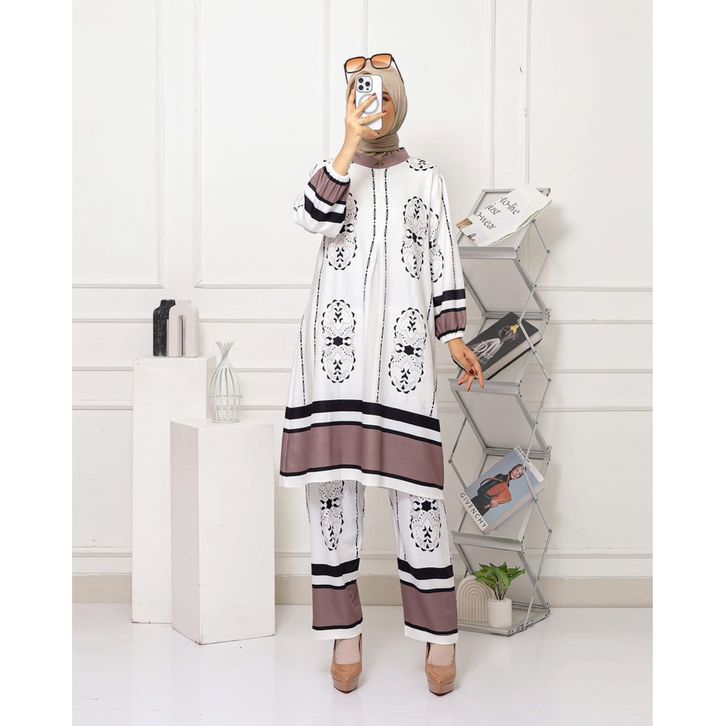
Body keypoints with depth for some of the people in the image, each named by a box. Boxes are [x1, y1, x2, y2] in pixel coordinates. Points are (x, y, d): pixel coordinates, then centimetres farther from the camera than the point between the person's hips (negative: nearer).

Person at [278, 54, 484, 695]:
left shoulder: (425, 177, 15)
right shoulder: (336, 169, 14)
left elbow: (445, 262, 12)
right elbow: (314, 217, -9)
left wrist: (455, 338, 2)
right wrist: (352, 142, -14)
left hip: (402, 342, -1)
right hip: (335, 339, 1)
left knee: (414, 478, -6)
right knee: (332, 477, -2)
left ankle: (439, 634, 2)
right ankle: (344, 631, 7)